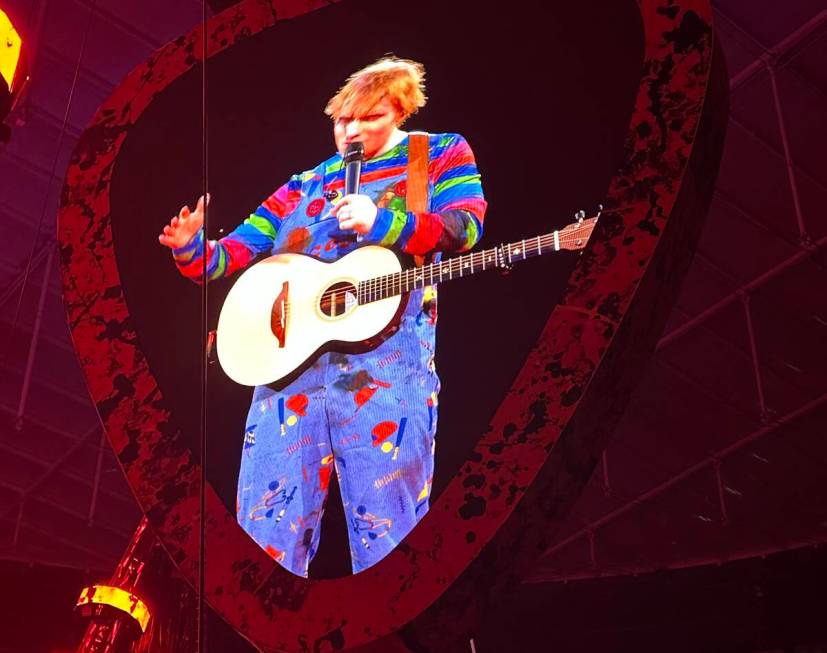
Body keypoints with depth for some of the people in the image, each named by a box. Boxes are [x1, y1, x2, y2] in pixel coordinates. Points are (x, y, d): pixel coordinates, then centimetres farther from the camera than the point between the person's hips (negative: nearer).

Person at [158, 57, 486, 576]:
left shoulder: (441, 153, 13)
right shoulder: (304, 185, 21)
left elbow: (465, 226, -5)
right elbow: (230, 255, 18)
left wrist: (380, 221, -18)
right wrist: (190, 247, -4)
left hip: (388, 360, -4)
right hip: (291, 356, 4)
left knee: (387, 532, -6)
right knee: (267, 525, 0)